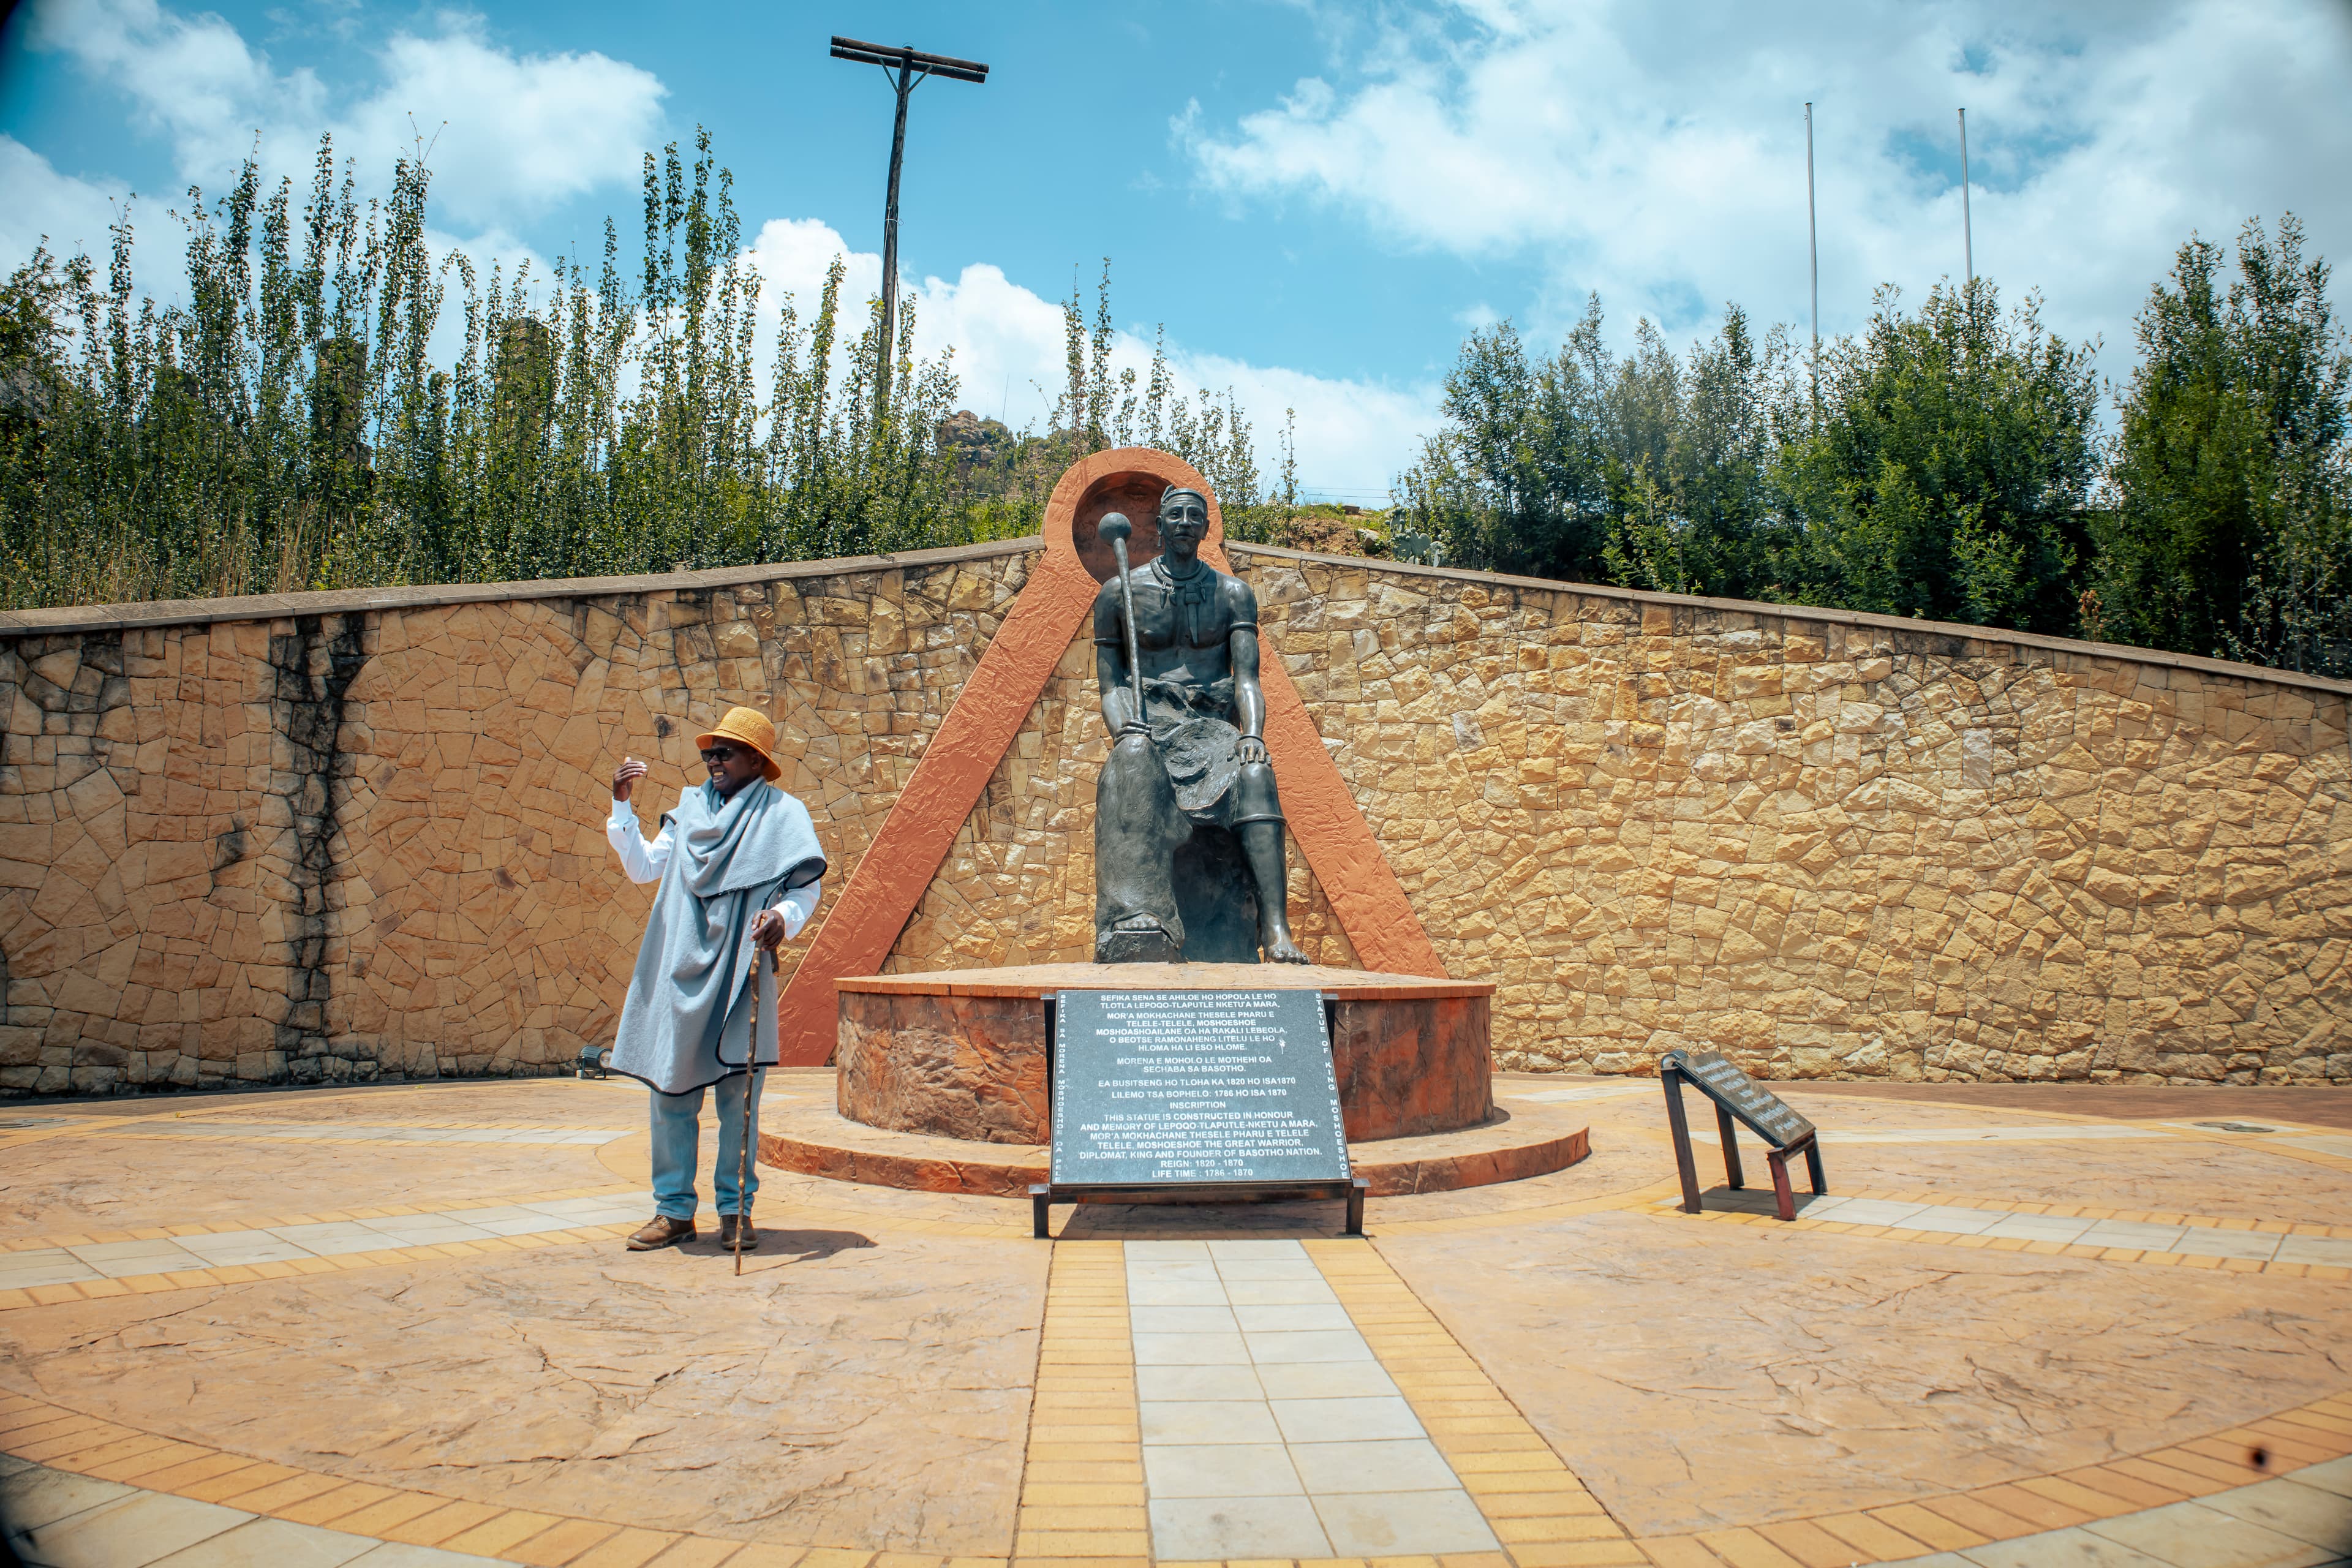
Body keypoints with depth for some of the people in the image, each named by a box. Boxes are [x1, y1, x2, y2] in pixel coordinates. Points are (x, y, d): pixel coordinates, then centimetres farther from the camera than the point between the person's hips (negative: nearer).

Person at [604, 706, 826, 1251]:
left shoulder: (782, 813, 3)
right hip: (681, 971, 4)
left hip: (740, 971, -3)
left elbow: (809, 885, -4)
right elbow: (643, 867, 9)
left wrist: (784, 916, -24)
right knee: (670, 1089, 4)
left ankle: (735, 1210, 11)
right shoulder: (691, 808, 15)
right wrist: (622, 806, 0)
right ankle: (675, 1211, 15)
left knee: (738, 1093, -1)